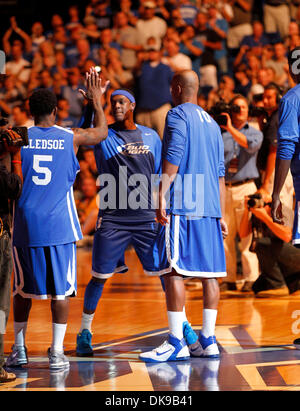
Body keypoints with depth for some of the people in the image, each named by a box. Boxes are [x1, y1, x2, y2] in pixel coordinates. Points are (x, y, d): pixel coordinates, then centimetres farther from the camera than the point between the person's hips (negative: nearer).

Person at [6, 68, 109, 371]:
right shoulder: (71, 138, 1)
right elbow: (102, 132, 21)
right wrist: (96, 101, 33)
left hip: (25, 226, 1)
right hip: (60, 226, -1)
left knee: (23, 288, 13)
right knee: (61, 289, 5)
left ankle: (18, 349, 17)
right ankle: (56, 352, 2)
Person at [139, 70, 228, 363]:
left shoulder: (178, 115, -2)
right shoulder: (211, 123, 22)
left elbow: (172, 158, -15)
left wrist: (162, 196, -19)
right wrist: (220, 215, 24)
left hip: (182, 206, -8)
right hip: (210, 207, 8)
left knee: (173, 270, -9)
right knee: (209, 272, 6)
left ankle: (176, 343, -13)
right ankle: (207, 340, 7)